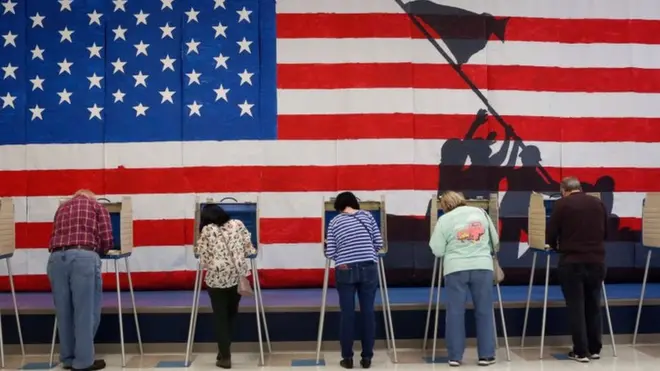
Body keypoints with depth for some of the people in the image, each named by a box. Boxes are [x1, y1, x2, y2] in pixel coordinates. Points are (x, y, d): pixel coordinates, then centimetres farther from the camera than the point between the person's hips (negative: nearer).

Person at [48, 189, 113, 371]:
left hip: (56, 258, 4)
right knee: (85, 311, 2)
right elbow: (107, 240, 8)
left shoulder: (62, 208, 30)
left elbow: (55, 237, 20)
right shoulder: (97, 206, 18)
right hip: (83, 257, -4)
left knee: (64, 312, 12)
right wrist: (97, 253, 27)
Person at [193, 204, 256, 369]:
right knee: (231, 314, 19)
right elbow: (250, 250, 4)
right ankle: (225, 352, 25)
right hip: (238, 275, 3)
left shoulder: (207, 230, 2)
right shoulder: (238, 224, 7)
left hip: (217, 278, -2)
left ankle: (225, 357, 10)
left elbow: (204, 260, -2)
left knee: (220, 317, 9)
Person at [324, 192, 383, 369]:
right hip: (368, 269, 1)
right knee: (368, 312, 6)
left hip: (345, 271, -1)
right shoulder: (367, 216, 6)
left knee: (347, 313, 5)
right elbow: (379, 244, 5)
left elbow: (330, 253, 2)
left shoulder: (334, 222, 3)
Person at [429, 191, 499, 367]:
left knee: (455, 312, 4)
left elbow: (437, 251, -1)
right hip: (482, 267, 2)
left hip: (456, 269, -2)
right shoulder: (480, 212, 10)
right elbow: (495, 240, 17)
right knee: (484, 311, 8)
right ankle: (486, 355, 11)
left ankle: (455, 356, 7)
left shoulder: (444, 219, 1)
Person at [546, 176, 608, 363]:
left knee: (576, 307, 4)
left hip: (572, 262, -4)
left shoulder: (562, 204, -5)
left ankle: (581, 352, 6)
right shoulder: (598, 203, 9)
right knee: (593, 306, 15)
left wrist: (555, 246, 18)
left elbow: (550, 234, -4)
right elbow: (605, 232, 18)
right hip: (596, 261, 4)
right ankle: (595, 349, 22)